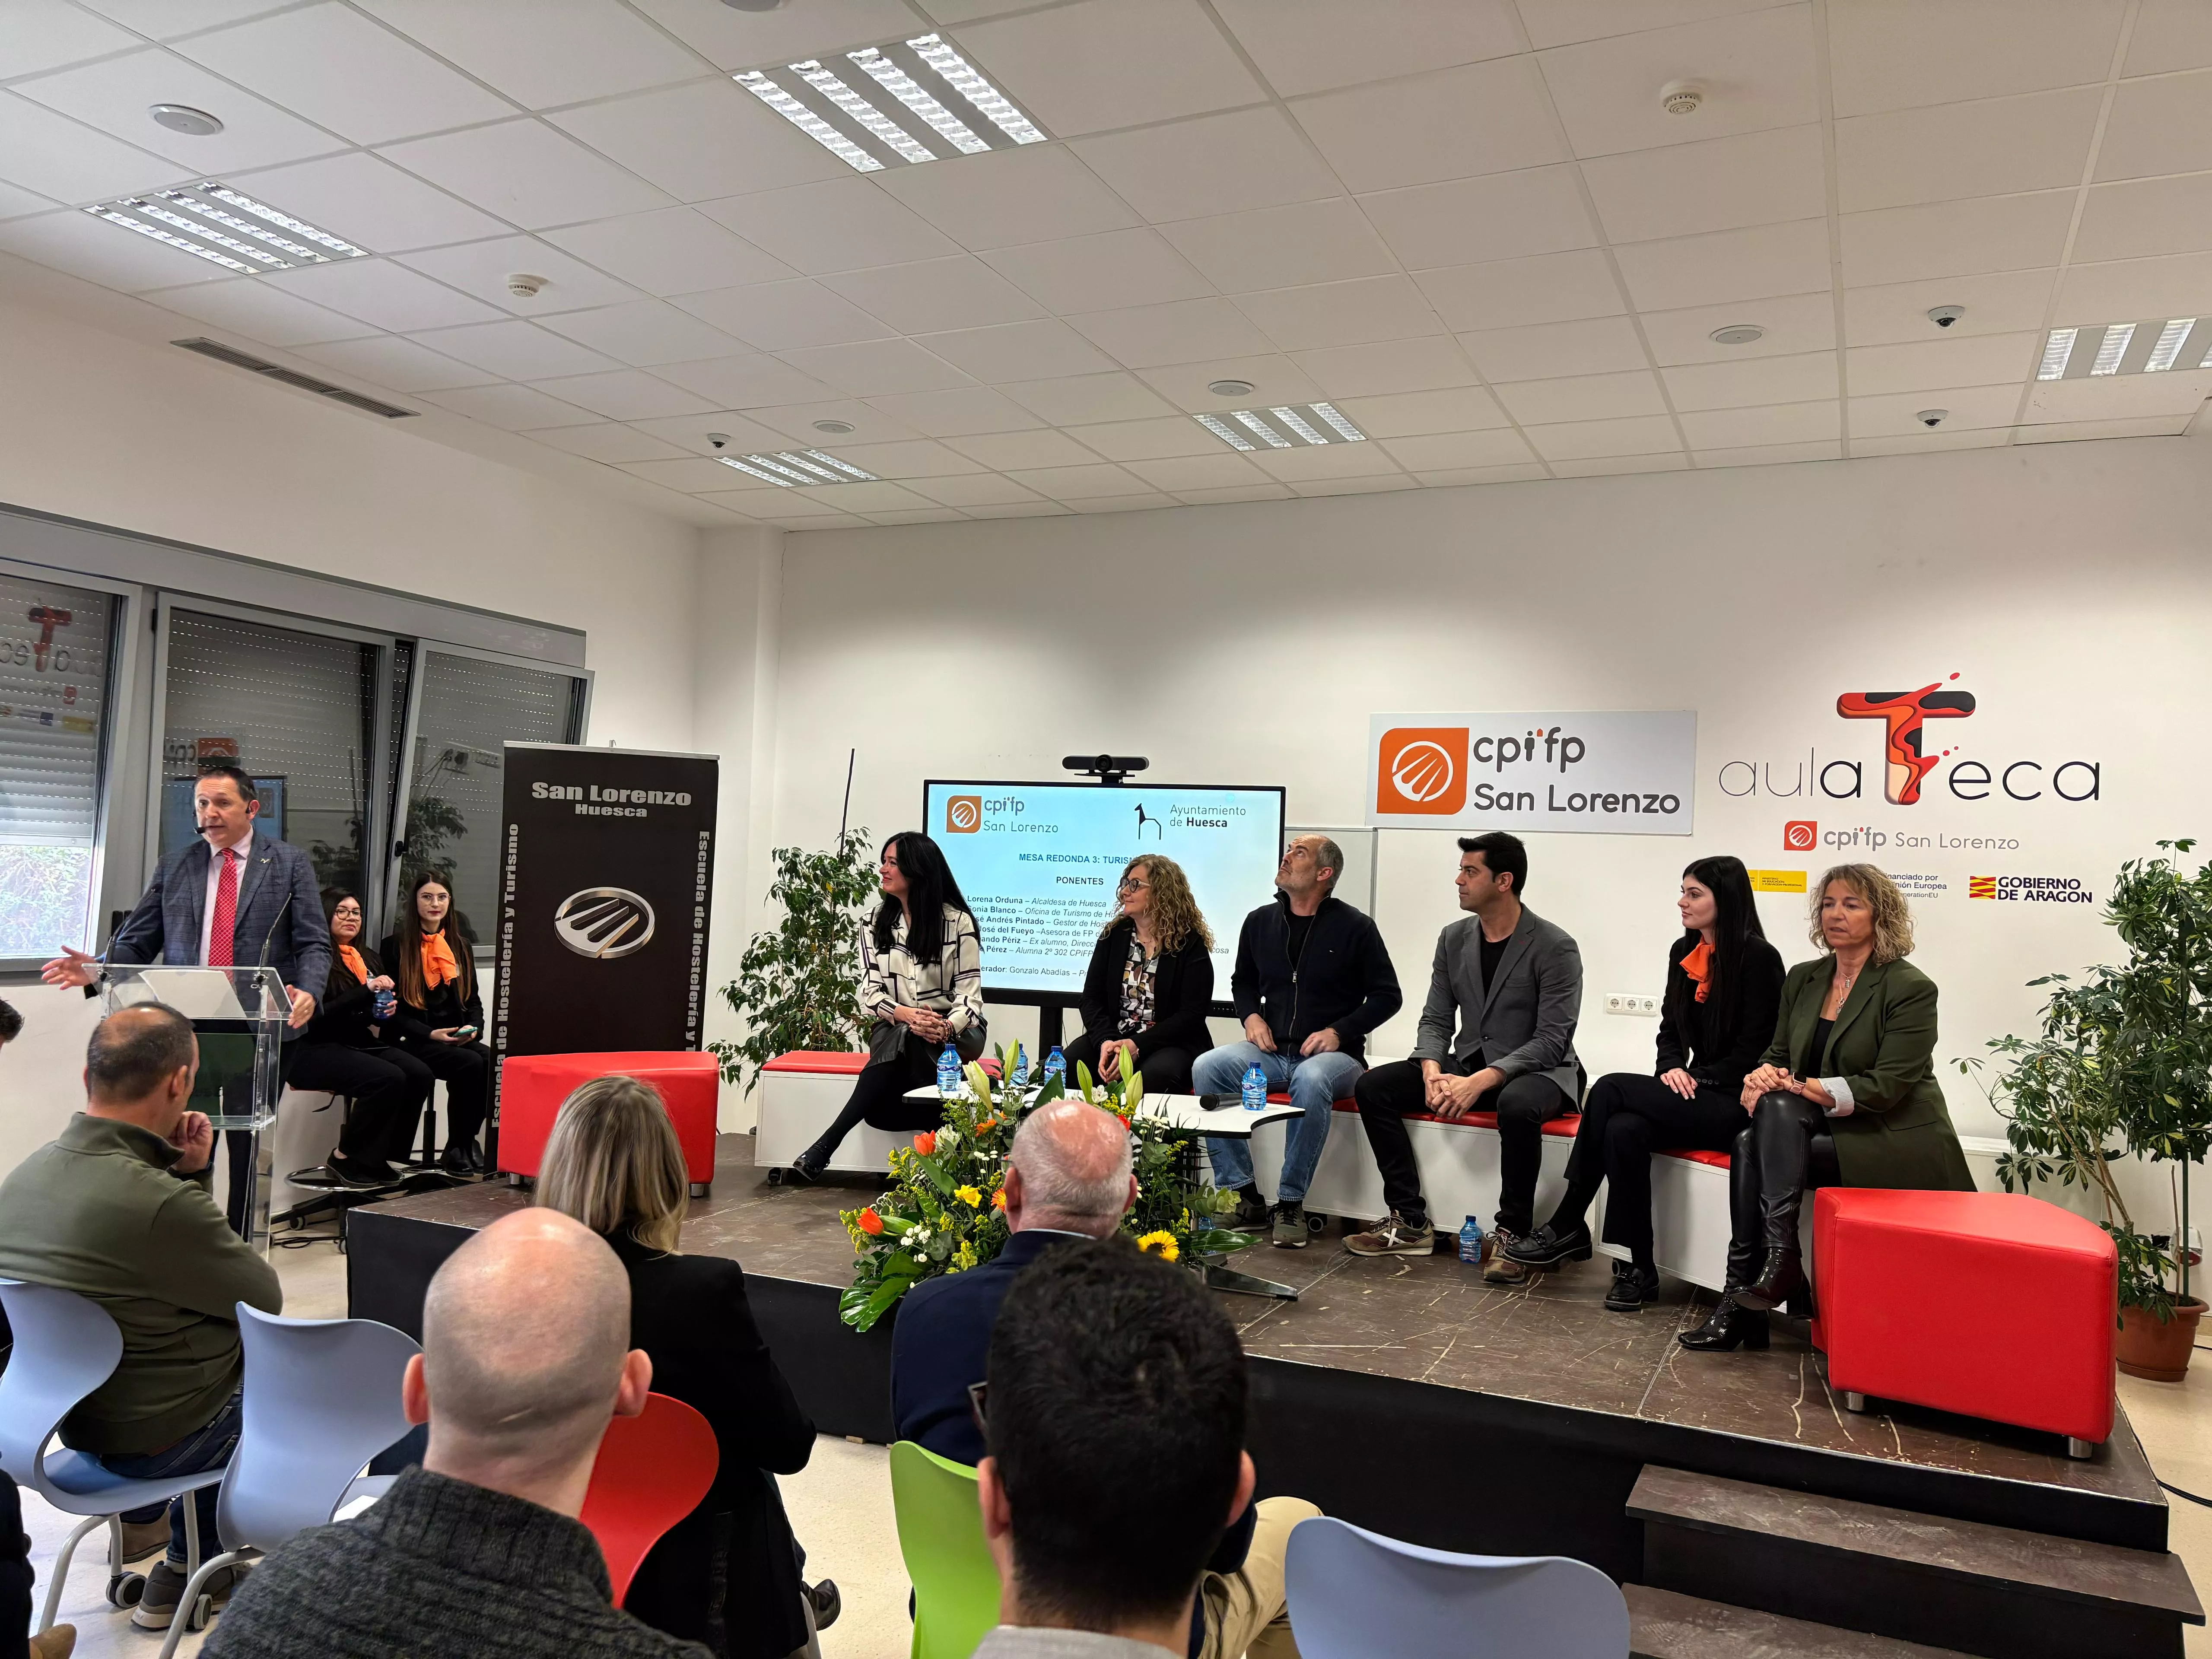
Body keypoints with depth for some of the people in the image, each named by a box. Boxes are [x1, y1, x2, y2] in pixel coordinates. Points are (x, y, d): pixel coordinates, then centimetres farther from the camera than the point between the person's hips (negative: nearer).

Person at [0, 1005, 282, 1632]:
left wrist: (188, 1176, -5)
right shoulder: (161, 1204, -33)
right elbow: (266, 1299, -16)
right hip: (149, 1440, -8)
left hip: (51, 1412, 8)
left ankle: (143, 1515, 37)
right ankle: (185, 1574, 27)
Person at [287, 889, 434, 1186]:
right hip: (317, 1050, -7)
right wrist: (367, 991, -20)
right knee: (389, 1078, -30)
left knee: (419, 1074, -20)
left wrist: (387, 1008, 3)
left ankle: (378, 1156, -9)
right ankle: (347, 1158, -12)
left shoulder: (369, 961, 18)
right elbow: (317, 1016, -16)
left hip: (360, 1044, 7)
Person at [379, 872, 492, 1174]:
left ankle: (466, 1143, -17)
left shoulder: (461, 946, 18)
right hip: (413, 1041, -4)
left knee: (491, 1061, -29)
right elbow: (391, 1009, -2)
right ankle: (458, 1150, -16)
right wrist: (430, 1034, -14)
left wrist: (473, 1028, -2)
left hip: (459, 1039, 4)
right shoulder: (395, 947, 3)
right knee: (471, 1064, -31)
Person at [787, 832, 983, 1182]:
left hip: (955, 1032, -2)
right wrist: (905, 1014, -23)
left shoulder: (959, 922, -5)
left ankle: (825, 1147, -36)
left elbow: (969, 995, -8)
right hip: (895, 1030, 2)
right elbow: (870, 991, -1)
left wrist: (945, 1029, -29)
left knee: (910, 1042, -36)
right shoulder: (877, 922, 6)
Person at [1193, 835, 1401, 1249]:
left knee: (1311, 1080, -40)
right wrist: (1252, 1016, 5)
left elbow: (1387, 995, 1)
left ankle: (1291, 1204, -24)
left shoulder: (1354, 928, -1)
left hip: (1334, 1055, -4)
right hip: (1271, 1052, 4)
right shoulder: (1261, 921, 11)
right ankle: (1244, 1198, -18)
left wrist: (1339, 1032, -11)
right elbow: (1243, 981, 26)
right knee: (1206, 1068, -23)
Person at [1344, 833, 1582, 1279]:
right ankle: (1410, 1224, -7)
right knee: (1372, 1087, -12)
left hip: (1537, 1071, -6)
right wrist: (1432, 1073, -15)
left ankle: (1512, 1234, -20)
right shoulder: (1454, 939, 5)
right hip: (1468, 1065, 6)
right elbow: (1436, 1020, 7)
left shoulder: (1555, 948, -13)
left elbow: (1552, 1041, -18)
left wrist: (1482, 1082, -29)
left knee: (1517, 1105, -41)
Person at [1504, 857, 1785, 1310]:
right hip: (1693, 1093, 7)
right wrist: (1673, 1068, -3)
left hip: (1733, 1102, -6)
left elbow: (1753, 1049, -11)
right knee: (1624, 1130, -26)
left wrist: (1697, 1081, -15)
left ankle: (1568, 1228, -16)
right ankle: (1638, 1269, -20)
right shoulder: (1683, 952, 13)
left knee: (1610, 1090, -24)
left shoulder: (1758, 958, -9)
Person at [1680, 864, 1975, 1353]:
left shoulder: (1911, 988, -7)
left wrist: (1804, 1088, -22)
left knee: (1780, 1111, -30)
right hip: (1823, 1130, 6)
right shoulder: (1803, 979, 13)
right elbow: (1779, 1053, 15)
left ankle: (1778, 1258, -30)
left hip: (1894, 1140, -6)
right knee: (1749, 1142, -26)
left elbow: (1888, 1086, -15)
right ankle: (1743, 1303, -28)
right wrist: (1763, 1075, -11)